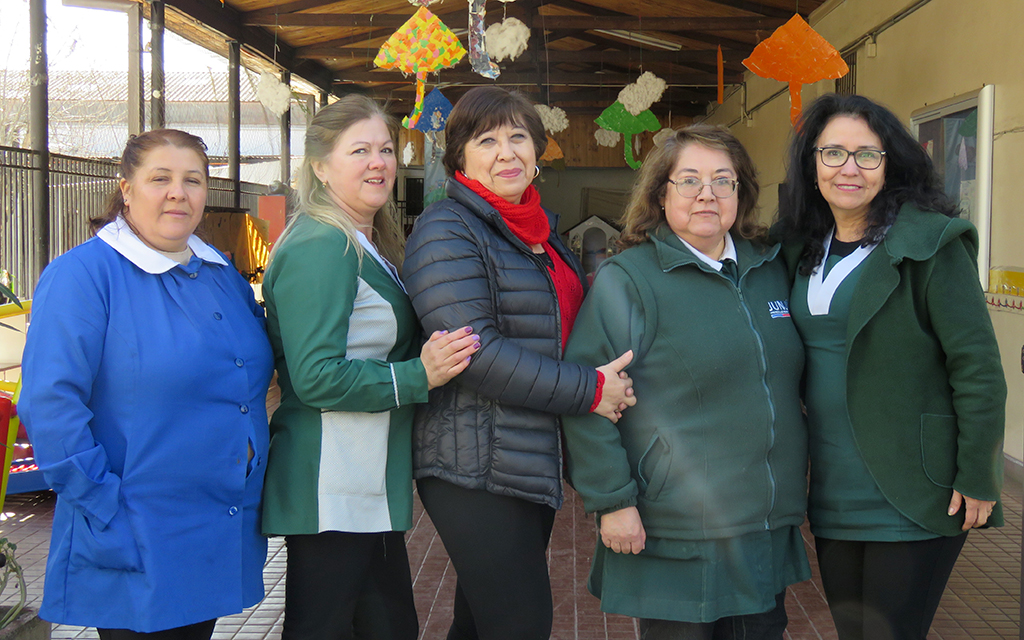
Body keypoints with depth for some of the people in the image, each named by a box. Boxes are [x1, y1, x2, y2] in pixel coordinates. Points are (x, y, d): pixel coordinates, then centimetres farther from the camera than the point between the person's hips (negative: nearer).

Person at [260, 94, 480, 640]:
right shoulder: (320, 248, -16)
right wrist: (418, 377, -24)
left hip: (368, 487, 10)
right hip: (330, 495, -10)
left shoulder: (366, 247, 16)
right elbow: (316, 378, -22)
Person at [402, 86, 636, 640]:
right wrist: (590, 390, -17)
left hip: (534, 464, 8)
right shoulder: (446, 231, -11)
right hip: (476, 471, -8)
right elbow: (477, 353, -21)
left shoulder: (539, 230, 15)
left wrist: (611, 380, 7)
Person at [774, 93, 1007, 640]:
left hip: (912, 499, -6)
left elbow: (977, 366, -13)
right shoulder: (803, 249, 8)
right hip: (832, 492, 6)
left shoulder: (929, 243, -12)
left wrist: (977, 480, -14)